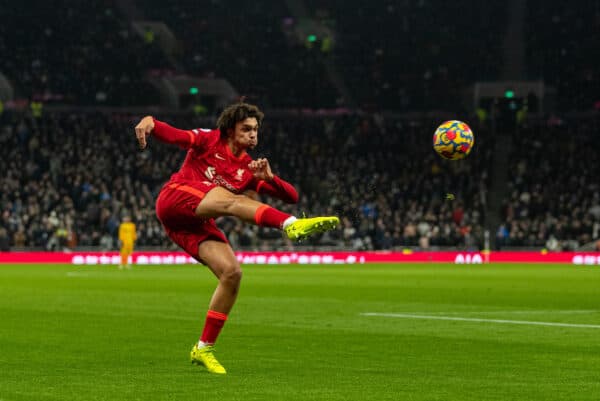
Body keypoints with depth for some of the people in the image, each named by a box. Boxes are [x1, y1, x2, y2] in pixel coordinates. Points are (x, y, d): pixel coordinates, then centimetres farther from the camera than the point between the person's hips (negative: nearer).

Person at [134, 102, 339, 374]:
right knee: (232, 201, -31)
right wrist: (149, 123, -25)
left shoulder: (250, 169, 18)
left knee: (232, 272, -12)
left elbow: (291, 196, 14)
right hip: (175, 199, -6)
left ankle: (204, 349, -2)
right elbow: (172, 135, -3)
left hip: (199, 224, 6)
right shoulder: (209, 141, 9)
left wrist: (268, 178, -6)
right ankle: (292, 225, -55)